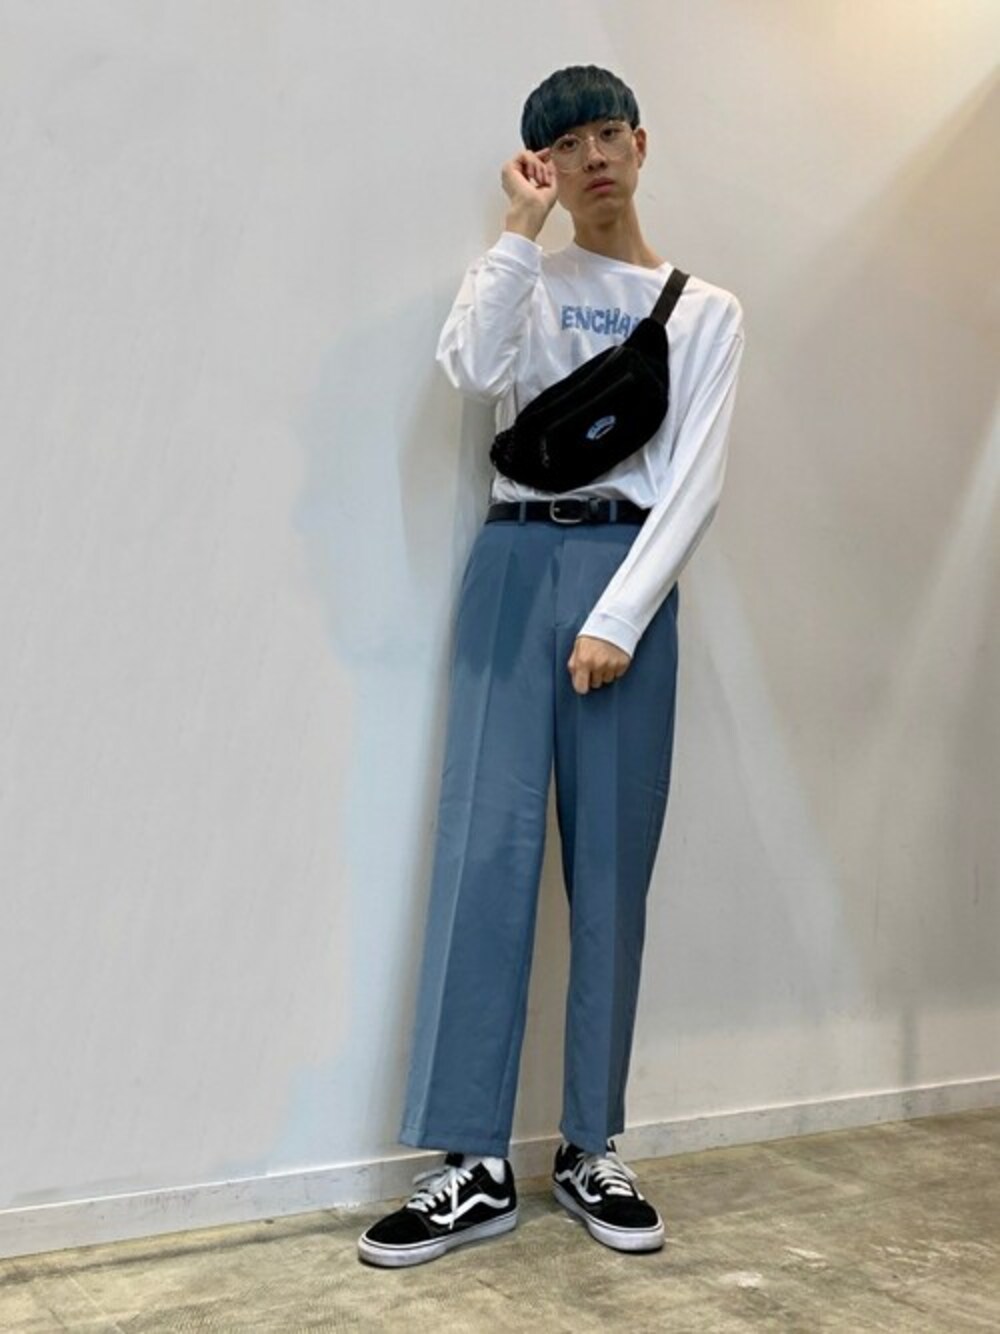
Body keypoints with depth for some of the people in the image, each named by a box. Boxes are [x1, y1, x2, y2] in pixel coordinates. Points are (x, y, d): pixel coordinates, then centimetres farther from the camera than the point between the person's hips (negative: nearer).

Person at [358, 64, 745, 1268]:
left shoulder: (704, 311, 12)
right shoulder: (531, 284, 15)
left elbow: (695, 481, 1)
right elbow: (470, 369, -9)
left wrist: (621, 616, -10)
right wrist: (520, 230, -2)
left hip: (628, 574, 0)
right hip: (513, 564, 1)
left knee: (610, 868, 2)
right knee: (485, 852, -7)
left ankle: (592, 1151, 14)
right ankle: (474, 1164, 0)